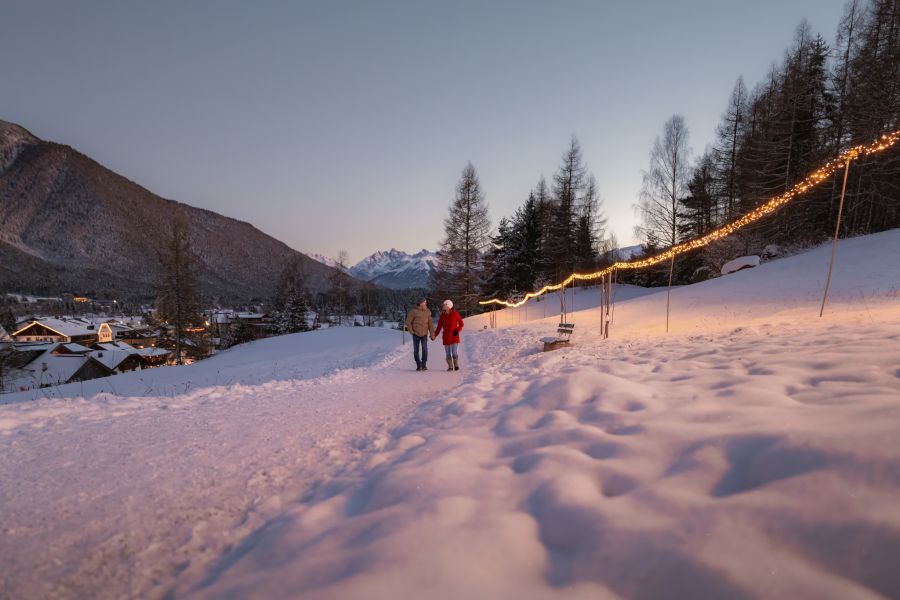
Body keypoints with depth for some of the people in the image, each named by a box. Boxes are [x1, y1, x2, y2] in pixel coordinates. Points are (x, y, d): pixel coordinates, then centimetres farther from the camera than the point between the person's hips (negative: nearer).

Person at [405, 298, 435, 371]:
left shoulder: (427, 311, 2)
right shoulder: (413, 311, -9)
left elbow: (430, 323, 5)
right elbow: (408, 322, -4)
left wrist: (432, 334, 2)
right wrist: (411, 331, -6)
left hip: (424, 334, 2)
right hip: (416, 334, -1)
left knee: (425, 349, -11)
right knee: (416, 350, 4)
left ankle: (423, 365, -1)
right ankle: (418, 365, 17)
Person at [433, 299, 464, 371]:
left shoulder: (455, 314, -3)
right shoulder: (442, 316, 5)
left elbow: (461, 323, 3)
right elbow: (439, 326, 7)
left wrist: (457, 330, -12)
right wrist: (434, 335, -2)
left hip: (454, 336, -3)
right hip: (446, 337, 3)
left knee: (455, 352, -9)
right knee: (448, 353, 4)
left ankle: (456, 365, 11)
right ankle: (450, 367, 15)